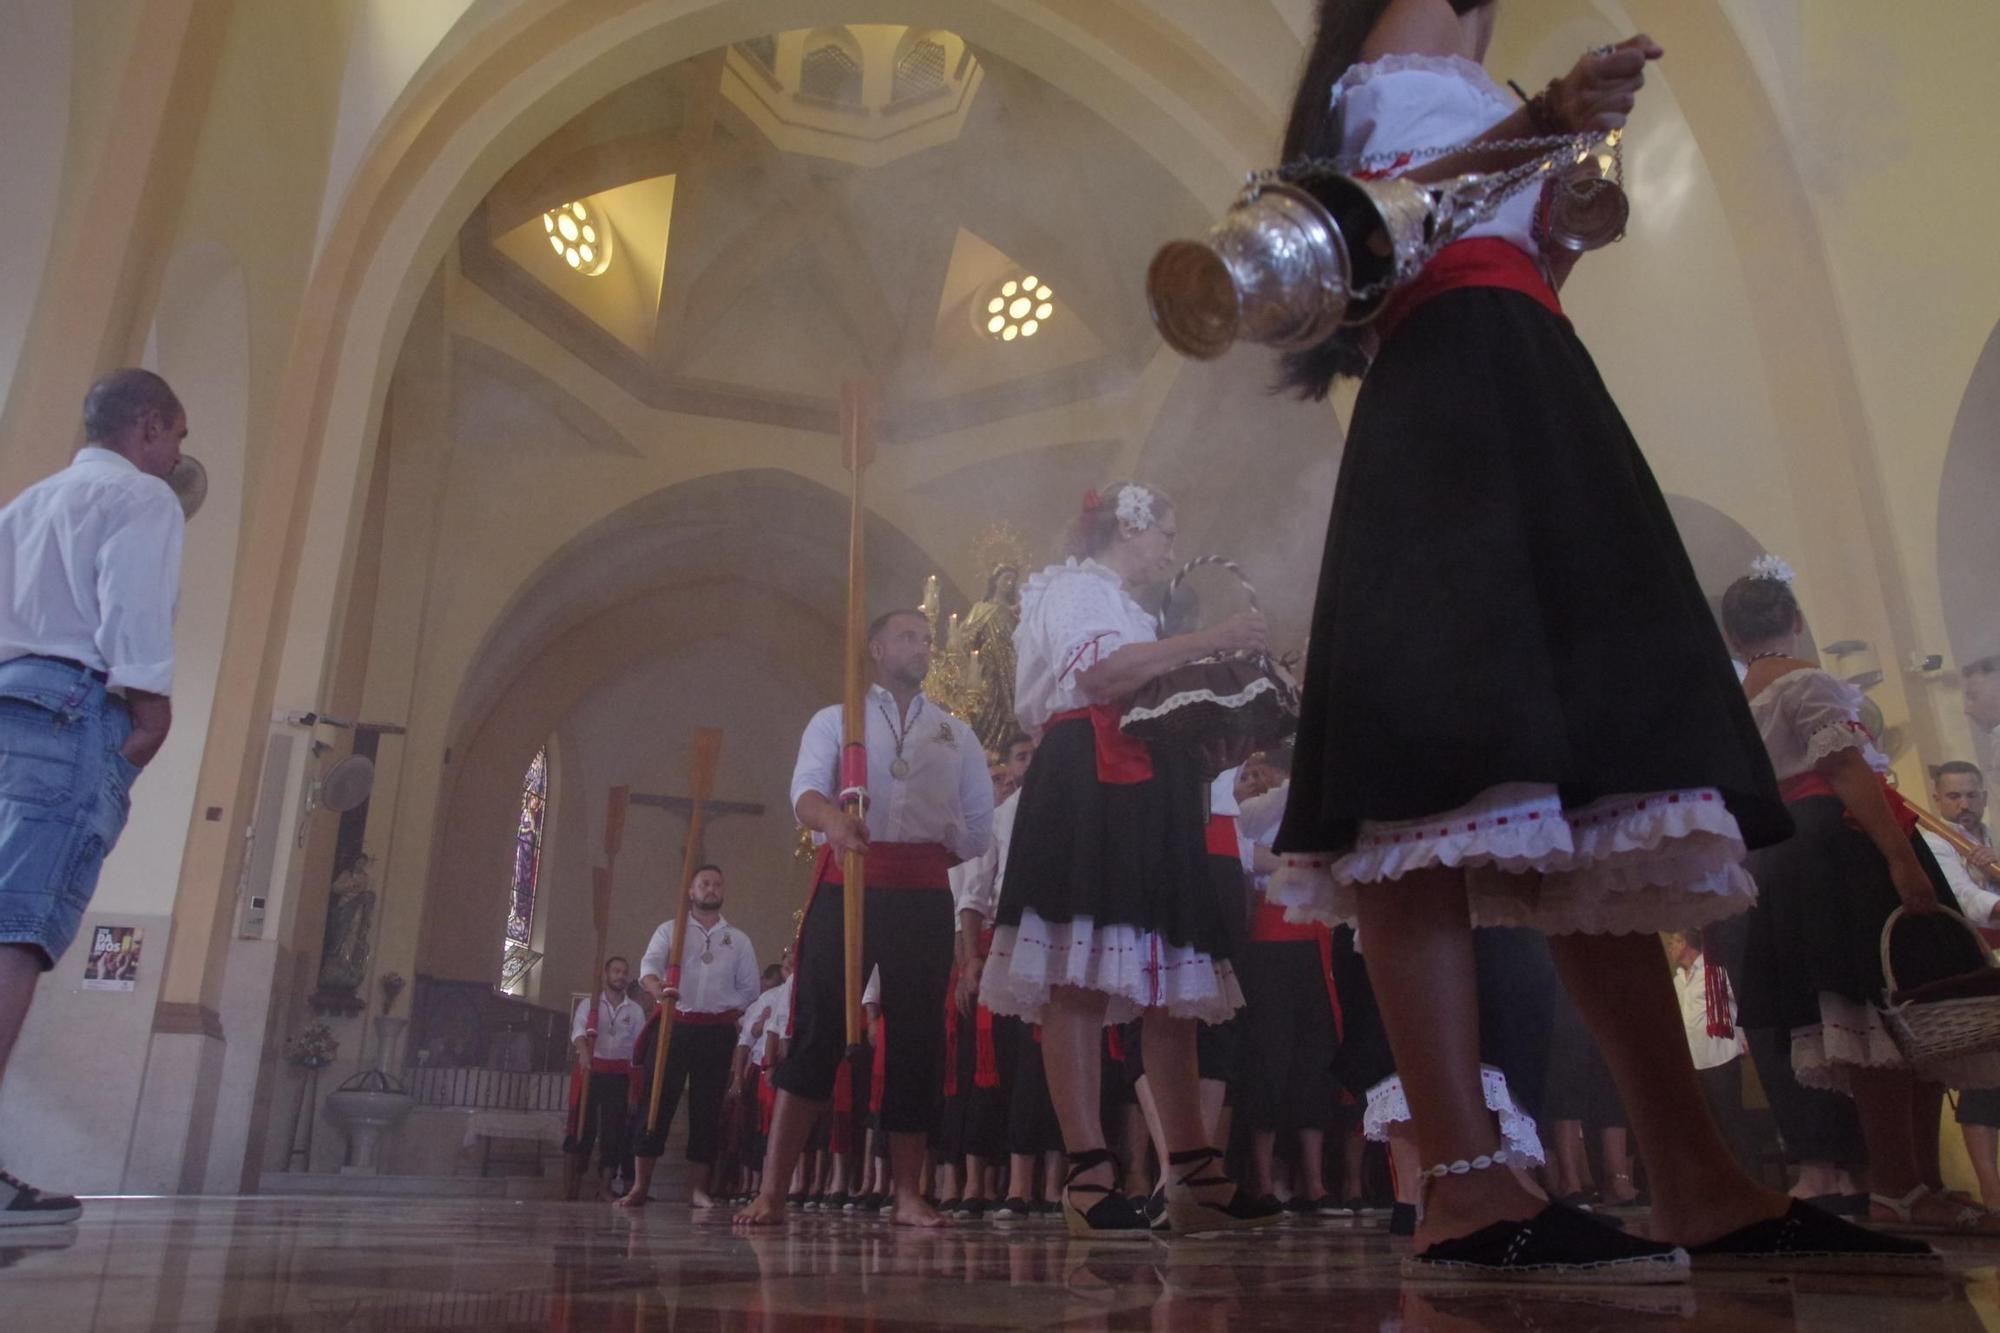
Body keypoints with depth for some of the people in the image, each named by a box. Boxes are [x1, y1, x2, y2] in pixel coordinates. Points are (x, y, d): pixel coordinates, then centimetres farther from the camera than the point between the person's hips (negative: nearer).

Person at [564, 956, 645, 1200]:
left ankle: (608, 1187, 10)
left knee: (614, 1130, 1)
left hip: (620, 1075, 2)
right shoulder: (589, 1004, 4)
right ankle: (569, 1193, 2)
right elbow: (578, 1031, -13)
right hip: (591, 1071, -2)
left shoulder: (635, 1010, 9)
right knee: (581, 1128, -3)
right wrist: (583, 1051, -34)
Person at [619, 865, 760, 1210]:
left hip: (717, 1032, 1)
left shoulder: (739, 940, 13)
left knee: (707, 1107, 2)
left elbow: (750, 989, 14)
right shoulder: (669, 930, 8)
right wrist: (658, 989, -32)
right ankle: (641, 1185, 0)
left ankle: (701, 1188, 9)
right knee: (656, 1101, -5)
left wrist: (729, 1014, -1)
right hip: (674, 1025, -1)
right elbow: (649, 965, -11)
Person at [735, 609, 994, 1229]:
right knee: (816, 1029, -8)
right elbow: (805, 791, -8)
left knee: (916, 1038, 0)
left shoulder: (957, 734, 19)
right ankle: (771, 1192, -7)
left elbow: (979, 828, 17)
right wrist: (833, 820, -29)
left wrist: (925, 862, 7)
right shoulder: (834, 720, 12)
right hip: (845, 883, -2)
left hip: (923, 893, 2)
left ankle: (908, 1196, 7)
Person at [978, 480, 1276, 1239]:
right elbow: (1099, 673, -15)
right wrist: (1208, 644, -15)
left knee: (1169, 985, 1)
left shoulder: (1124, 610, 34)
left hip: (1145, 799, 10)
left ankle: (1191, 1175, 0)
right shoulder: (1074, 586, 5)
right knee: (1078, 978, -15)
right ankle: (1089, 1174, -18)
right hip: (1088, 783, -10)